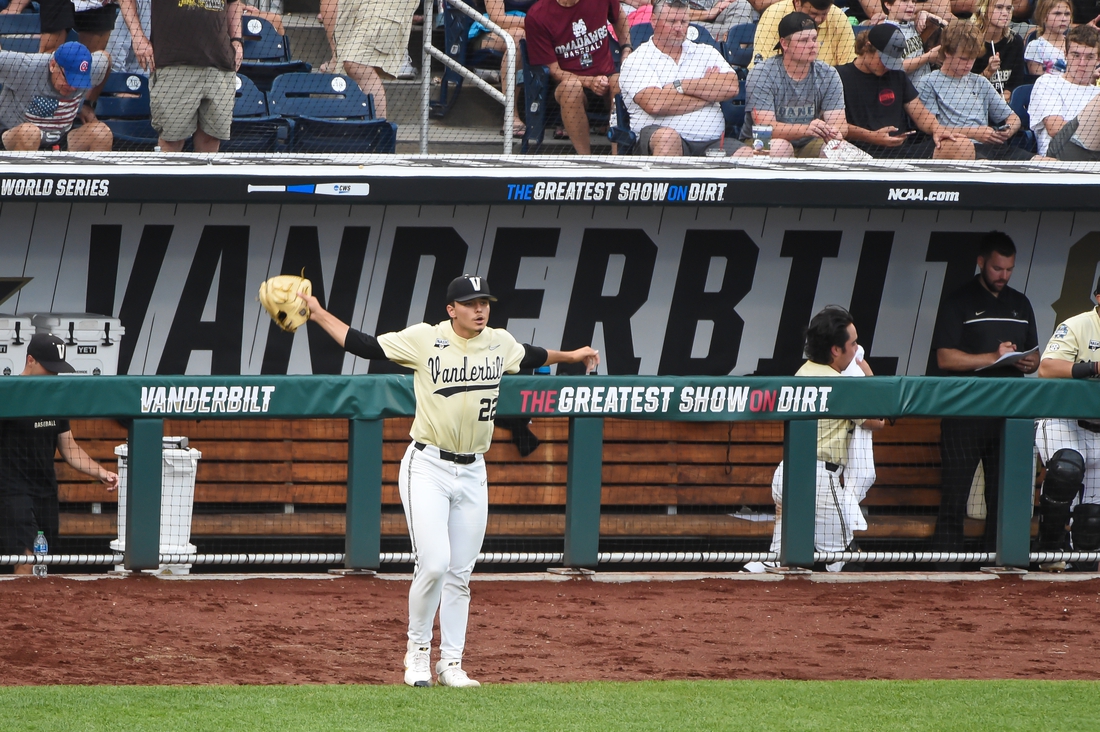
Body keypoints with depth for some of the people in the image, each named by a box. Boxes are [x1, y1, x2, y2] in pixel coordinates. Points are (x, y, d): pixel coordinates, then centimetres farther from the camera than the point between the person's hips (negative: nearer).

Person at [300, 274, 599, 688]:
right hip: (427, 468, -5)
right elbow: (363, 346, -6)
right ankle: (418, 650, 4)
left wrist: (570, 356, 41)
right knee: (434, 564, -16)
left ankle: (451, 664, 16)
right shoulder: (424, 339, -9)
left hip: (472, 472, 5)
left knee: (460, 575, 7)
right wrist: (318, 314, -12)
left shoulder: (500, 343, 6)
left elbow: (529, 357, 29)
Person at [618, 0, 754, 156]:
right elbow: (654, 104, -12)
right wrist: (707, 95, 1)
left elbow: (731, 87, 1)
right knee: (668, 137, -39)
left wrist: (680, 85, -3)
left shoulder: (706, 52, 20)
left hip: (711, 143, 3)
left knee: (748, 155, -25)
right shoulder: (637, 60, 6)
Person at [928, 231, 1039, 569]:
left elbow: (1034, 356, 21)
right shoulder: (958, 303, 0)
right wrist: (993, 357, -16)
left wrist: (1028, 363, -3)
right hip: (963, 413, -5)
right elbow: (946, 358, -9)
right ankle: (945, 571, -6)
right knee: (954, 497, -6)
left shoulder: (1020, 304, 17)